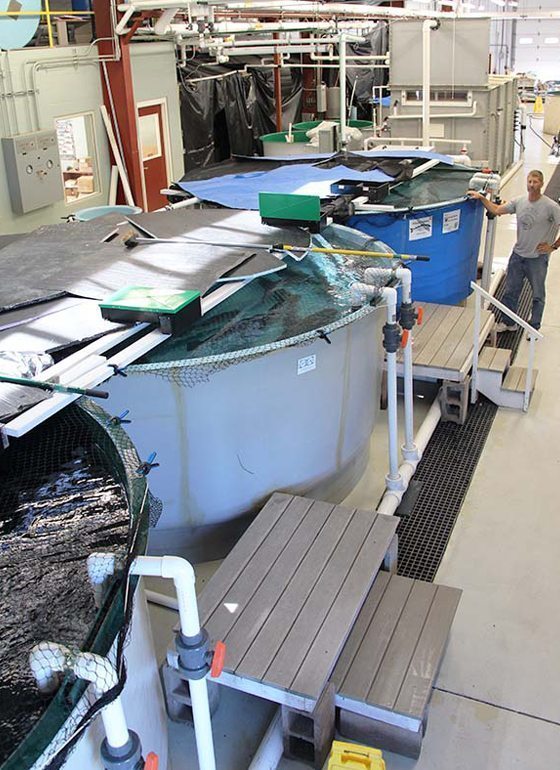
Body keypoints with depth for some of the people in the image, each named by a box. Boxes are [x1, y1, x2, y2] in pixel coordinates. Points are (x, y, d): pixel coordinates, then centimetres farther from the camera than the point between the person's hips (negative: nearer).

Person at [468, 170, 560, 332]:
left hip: (538, 258, -4)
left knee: (538, 295, 9)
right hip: (518, 254, 4)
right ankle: (508, 322, 30)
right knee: (510, 291, 14)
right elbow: (496, 210, 2)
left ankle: (534, 327, 23)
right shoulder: (519, 201, -2)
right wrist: (482, 198, -7)